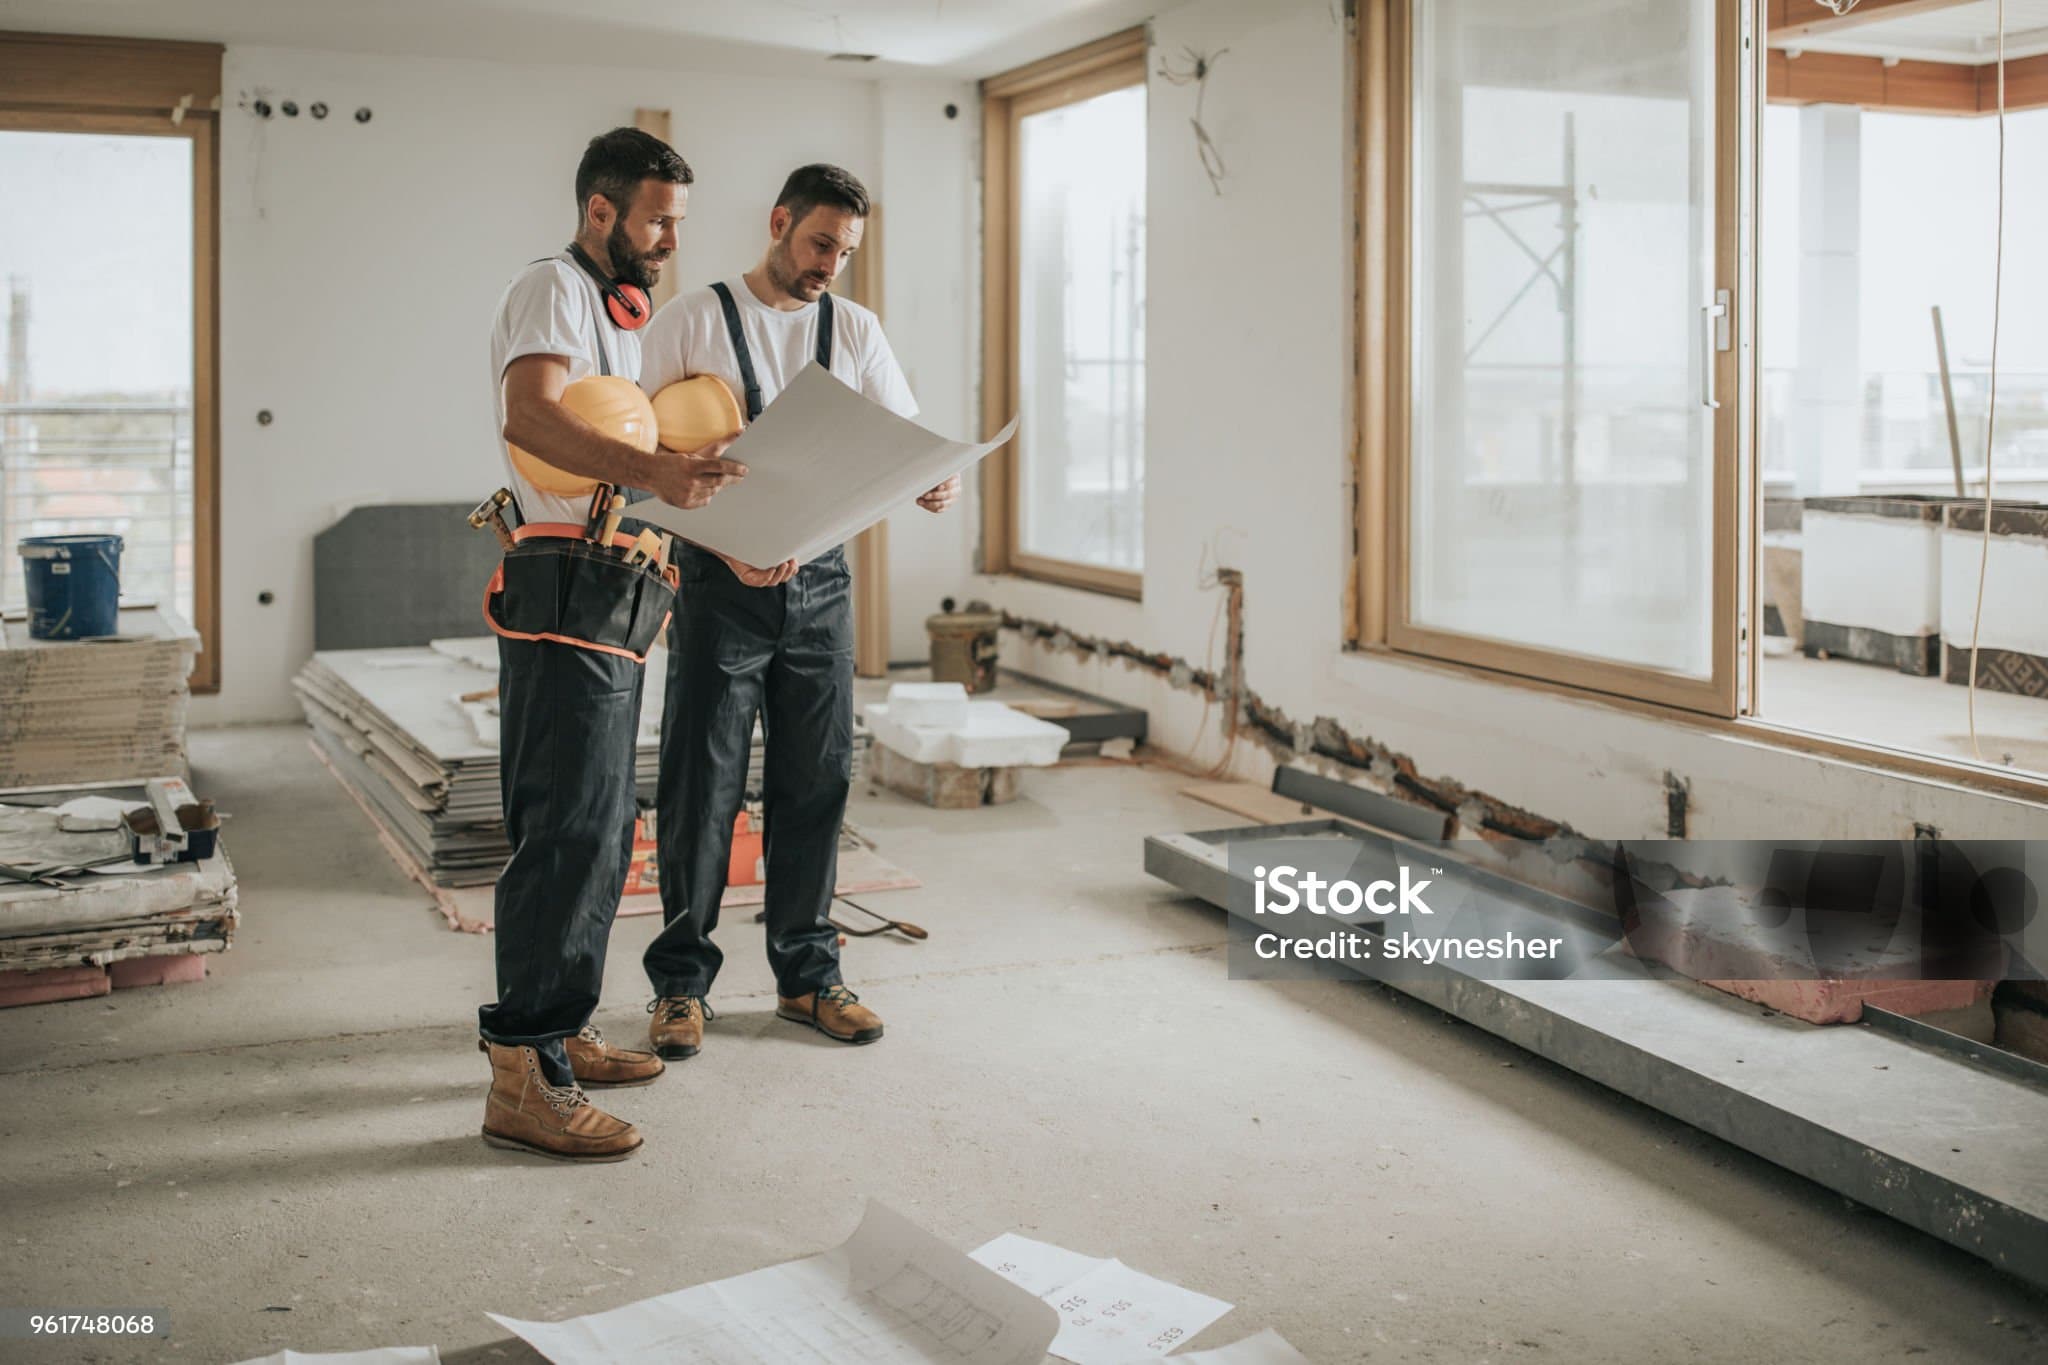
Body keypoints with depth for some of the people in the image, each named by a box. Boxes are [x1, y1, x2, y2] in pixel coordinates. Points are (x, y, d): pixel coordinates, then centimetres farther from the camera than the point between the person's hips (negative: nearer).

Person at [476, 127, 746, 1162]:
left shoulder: (618, 312, 25)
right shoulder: (554, 289, -7)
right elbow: (529, 417, -26)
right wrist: (651, 472, -40)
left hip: (607, 606, 10)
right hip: (565, 593, -10)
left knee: (595, 830, 14)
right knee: (570, 831, -13)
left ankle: (555, 1031, 24)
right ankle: (524, 1078, -11)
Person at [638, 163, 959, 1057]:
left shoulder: (854, 330, 10)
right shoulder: (694, 321, -2)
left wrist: (937, 480, -19)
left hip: (819, 579, 4)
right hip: (720, 581, -4)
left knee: (816, 782, 8)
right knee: (702, 784, 1)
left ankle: (805, 974, 21)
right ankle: (681, 979, 15)